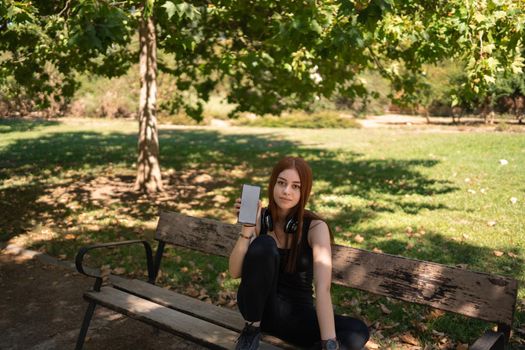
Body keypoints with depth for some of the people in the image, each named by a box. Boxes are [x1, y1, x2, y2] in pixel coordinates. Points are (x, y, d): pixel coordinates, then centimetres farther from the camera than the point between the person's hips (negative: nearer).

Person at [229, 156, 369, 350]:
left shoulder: (315, 227, -15)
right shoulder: (260, 218, -7)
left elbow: (323, 288, -27)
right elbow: (235, 272, -13)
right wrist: (247, 229, -27)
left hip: (297, 312, -1)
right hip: (259, 305, 1)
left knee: (358, 332, -27)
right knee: (263, 245, -28)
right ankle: (252, 328, -10)